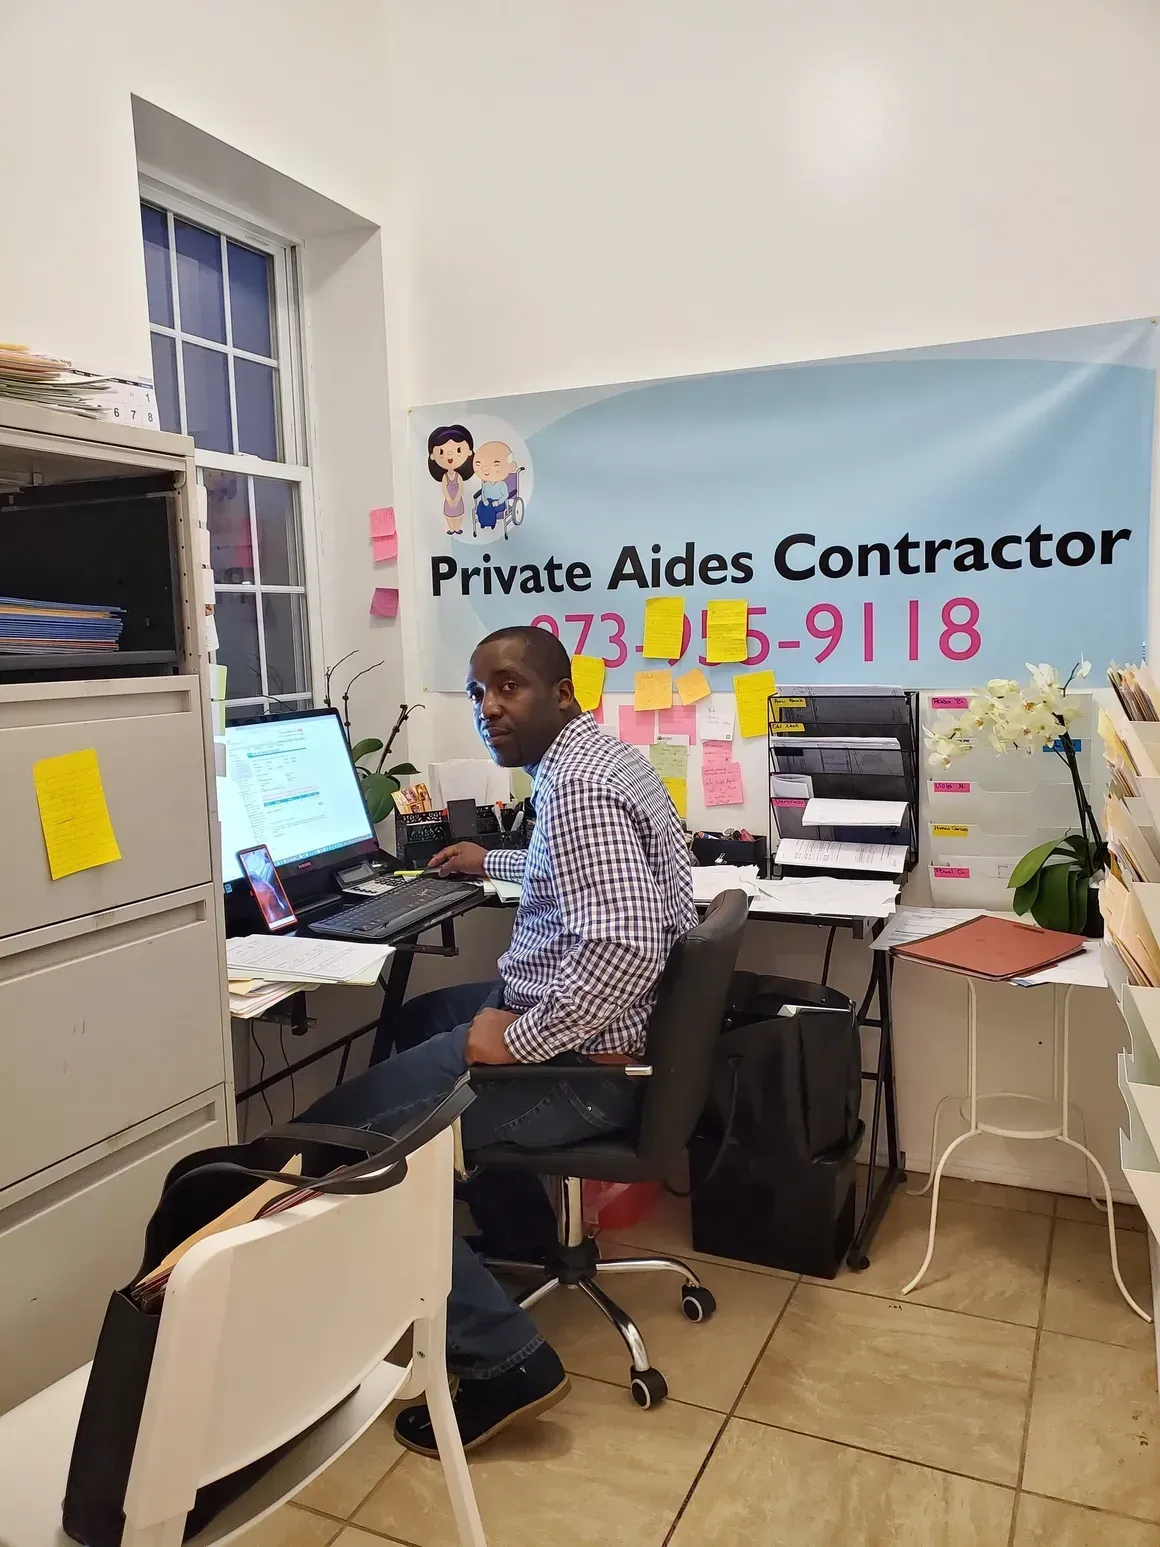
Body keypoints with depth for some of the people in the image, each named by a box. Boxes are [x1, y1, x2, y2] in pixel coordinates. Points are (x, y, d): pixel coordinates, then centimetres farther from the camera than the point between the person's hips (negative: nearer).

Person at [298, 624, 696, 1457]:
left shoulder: (576, 786, -23)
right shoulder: (595, 758, 10)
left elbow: (624, 947, -34)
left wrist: (517, 1039, -24)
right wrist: (494, 862, 37)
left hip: (586, 1058, -11)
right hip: (593, 1015, 11)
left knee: (339, 1139, -13)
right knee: (412, 1023, 31)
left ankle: (504, 1360, -7)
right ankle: (523, 1232, 38)